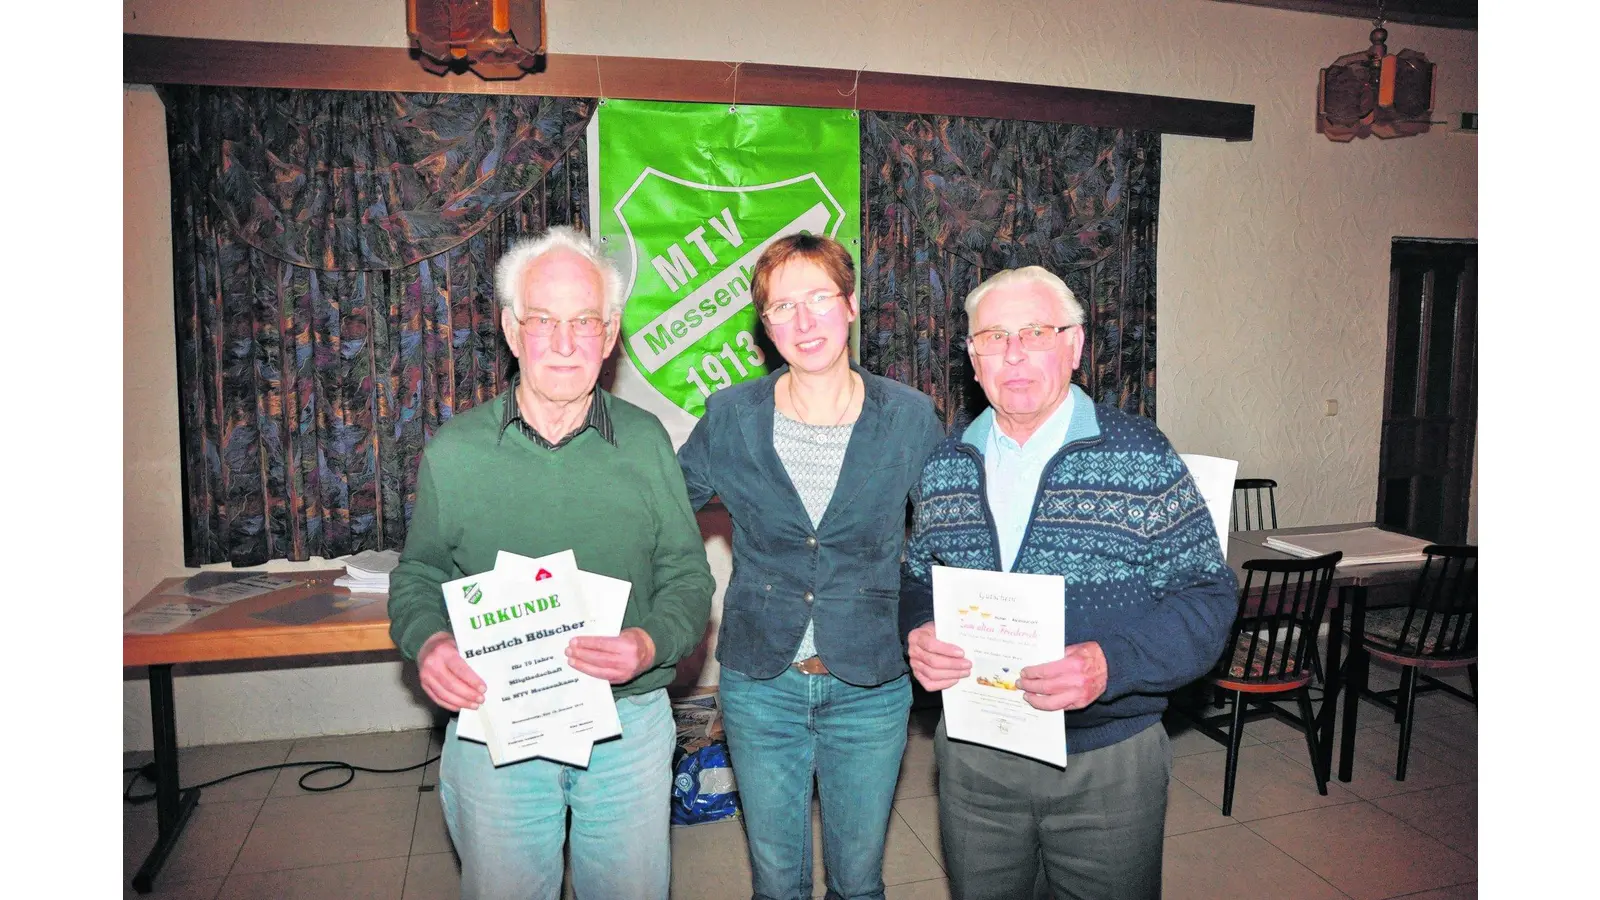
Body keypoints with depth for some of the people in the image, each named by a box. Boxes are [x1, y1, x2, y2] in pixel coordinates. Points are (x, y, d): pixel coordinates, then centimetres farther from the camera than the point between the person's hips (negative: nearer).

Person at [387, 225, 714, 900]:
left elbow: (688, 578, 1)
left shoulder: (645, 441, -2)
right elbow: (417, 579, 6)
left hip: (628, 725, 1)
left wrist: (652, 643, -19)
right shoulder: (453, 451, -3)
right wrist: (427, 643, -15)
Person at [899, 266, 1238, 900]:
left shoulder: (1140, 456, -9)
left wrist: (1111, 664, -27)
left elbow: (1206, 597, -11)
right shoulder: (944, 467, 3)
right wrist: (918, 634, -10)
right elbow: (918, 580, 12)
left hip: (1108, 760, -3)